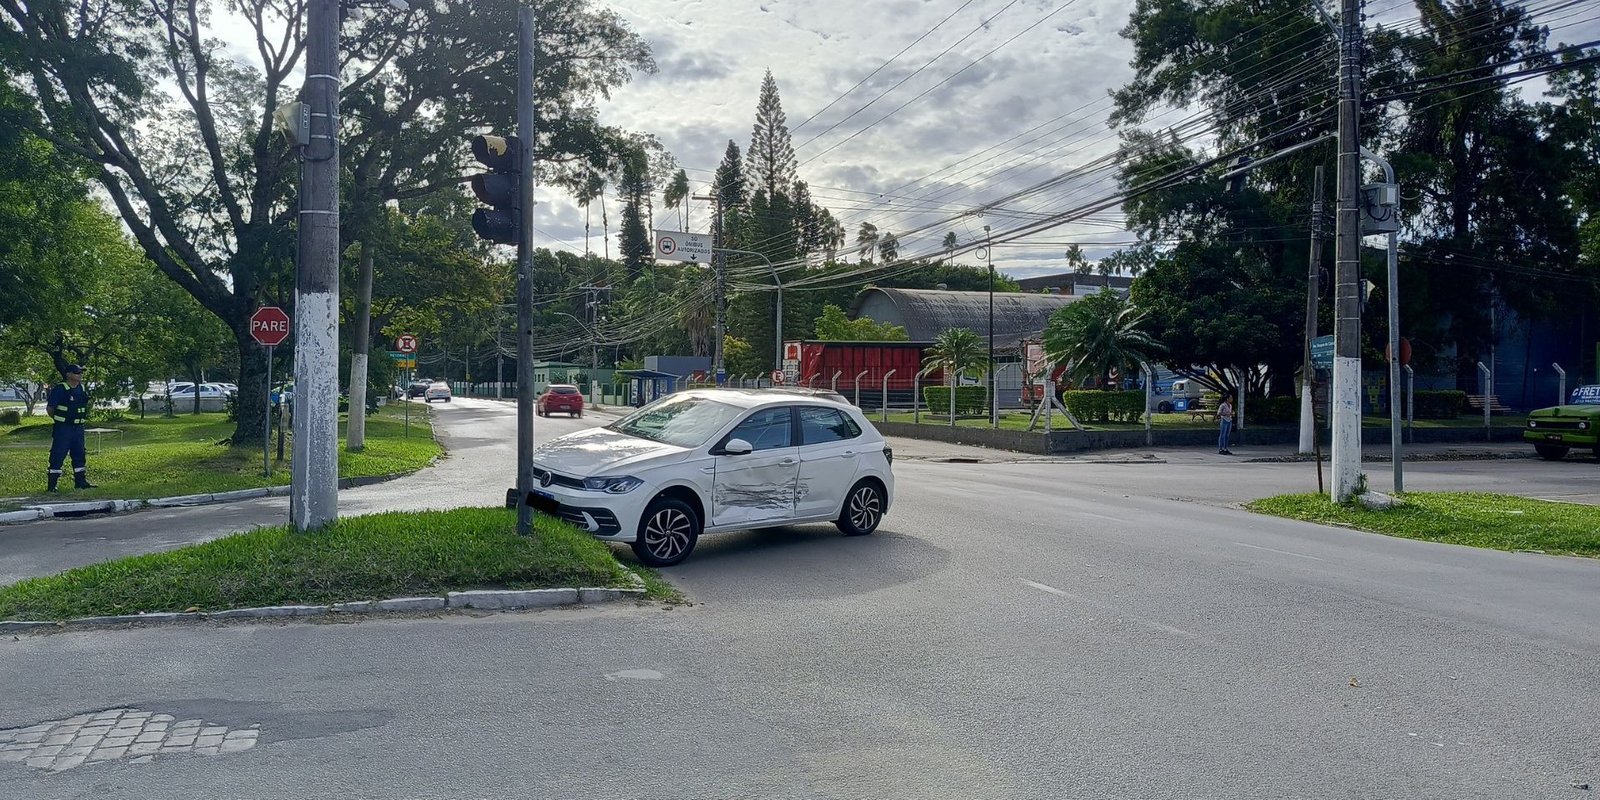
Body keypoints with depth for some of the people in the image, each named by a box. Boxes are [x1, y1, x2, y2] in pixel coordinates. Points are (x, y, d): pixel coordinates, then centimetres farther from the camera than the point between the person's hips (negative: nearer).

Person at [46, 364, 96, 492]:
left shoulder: (82, 389, 8)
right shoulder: (60, 389, -13)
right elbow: (50, 408, -10)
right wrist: (59, 419, -3)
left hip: (78, 428, 7)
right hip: (62, 429, -7)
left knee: (79, 455, 12)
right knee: (57, 456, -4)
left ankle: (80, 481, 21)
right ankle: (52, 485, 1)